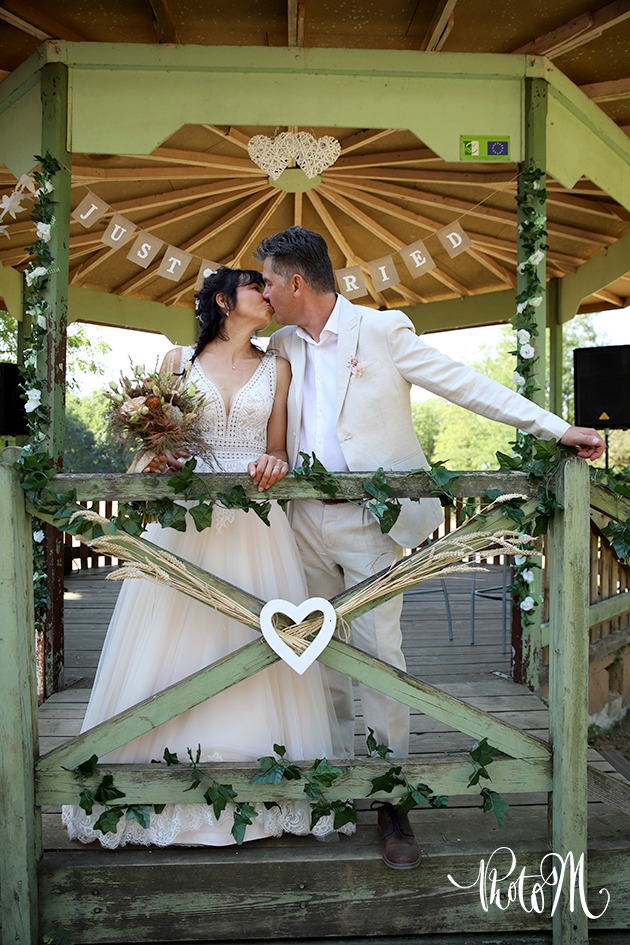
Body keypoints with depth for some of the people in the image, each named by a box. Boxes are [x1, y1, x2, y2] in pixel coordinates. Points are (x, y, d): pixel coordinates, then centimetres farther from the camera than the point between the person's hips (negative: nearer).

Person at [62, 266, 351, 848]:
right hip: (184, 522, 0)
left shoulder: (276, 368, 13)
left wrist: (274, 463, -11)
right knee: (175, 655, 0)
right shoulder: (179, 362, 10)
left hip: (255, 527, 1)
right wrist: (157, 461, -12)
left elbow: (276, 453, 11)